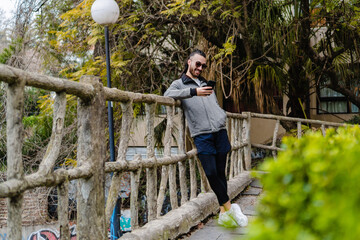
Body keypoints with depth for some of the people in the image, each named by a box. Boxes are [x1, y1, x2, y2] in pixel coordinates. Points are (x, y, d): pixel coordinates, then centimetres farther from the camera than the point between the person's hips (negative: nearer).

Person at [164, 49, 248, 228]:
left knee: (220, 172, 3)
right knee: (211, 172, -13)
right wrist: (193, 92, -21)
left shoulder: (206, 84, 26)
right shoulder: (179, 84, 10)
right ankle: (229, 207, 1)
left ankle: (224, 213, 8)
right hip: (202, 135, -4)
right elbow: (168, 94, -13)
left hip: (220, 131, 4)